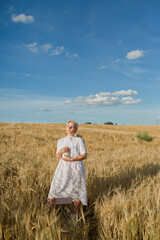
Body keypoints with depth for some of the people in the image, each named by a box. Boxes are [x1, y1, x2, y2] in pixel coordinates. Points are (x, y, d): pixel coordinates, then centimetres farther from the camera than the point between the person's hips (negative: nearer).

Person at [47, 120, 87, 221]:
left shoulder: (79, 140, 4)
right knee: (54, 189, -2)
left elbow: (84, 155, -4)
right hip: (63, 168, 3)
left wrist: (71, 159, -16)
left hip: (76, 168, -2)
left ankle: (75, 216, 23)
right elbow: (58, 157, 12)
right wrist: (60, 151, -10)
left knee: (77, 192, 4)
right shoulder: (61, 141, 14)